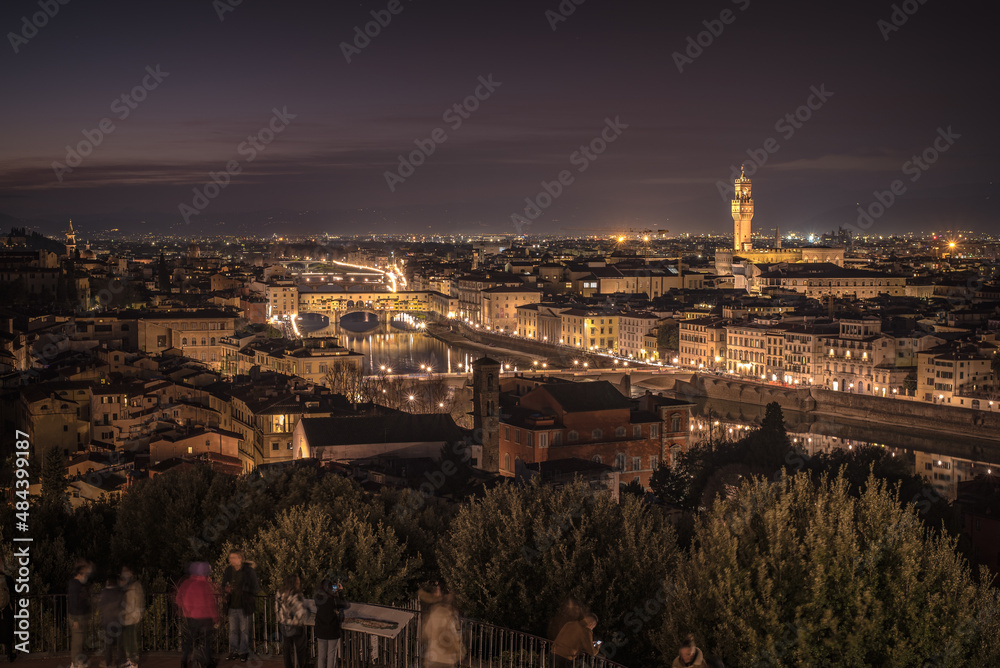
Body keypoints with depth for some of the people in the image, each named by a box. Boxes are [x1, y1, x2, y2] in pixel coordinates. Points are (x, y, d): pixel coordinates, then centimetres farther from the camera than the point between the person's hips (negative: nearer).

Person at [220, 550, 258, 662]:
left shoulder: (249, 571, -9)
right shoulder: (228, 570, 5)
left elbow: (254, 588, -4)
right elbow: (224, 585, 18)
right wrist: (227, 589, -6)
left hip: (243, 606, -4)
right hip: (232, 605, 4)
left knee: (244, 630, 3)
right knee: (233, 630, 10)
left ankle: (244, 652, 12)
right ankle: (234, 651, 19)